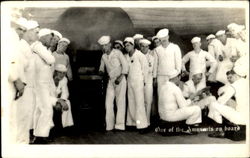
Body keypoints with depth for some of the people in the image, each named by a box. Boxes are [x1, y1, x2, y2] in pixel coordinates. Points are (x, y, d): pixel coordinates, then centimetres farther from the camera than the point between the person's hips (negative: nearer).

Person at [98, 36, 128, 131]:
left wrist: (121, 77, -15)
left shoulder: (117, 53, -4)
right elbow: (102, 67, 19)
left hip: (120, 80, -5)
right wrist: (101, 71, -5)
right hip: (111, 81, 5)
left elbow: (125, 65, -6)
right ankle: (109, 126, 6)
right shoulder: (103, 56, 10)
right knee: (108, 103, 0)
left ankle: (120, 125, -2)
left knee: (120, 103, -5)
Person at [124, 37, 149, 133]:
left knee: (139, 103, -8)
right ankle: (132, 122, 13)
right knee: (131, 102, 6)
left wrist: (143, 80, 0)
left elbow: (145, 68, -2)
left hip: (138, 81, -6)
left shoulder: (140, 55, -6)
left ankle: (142, 125, -6)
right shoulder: (126, 57, 9)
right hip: (129, 81, 6)